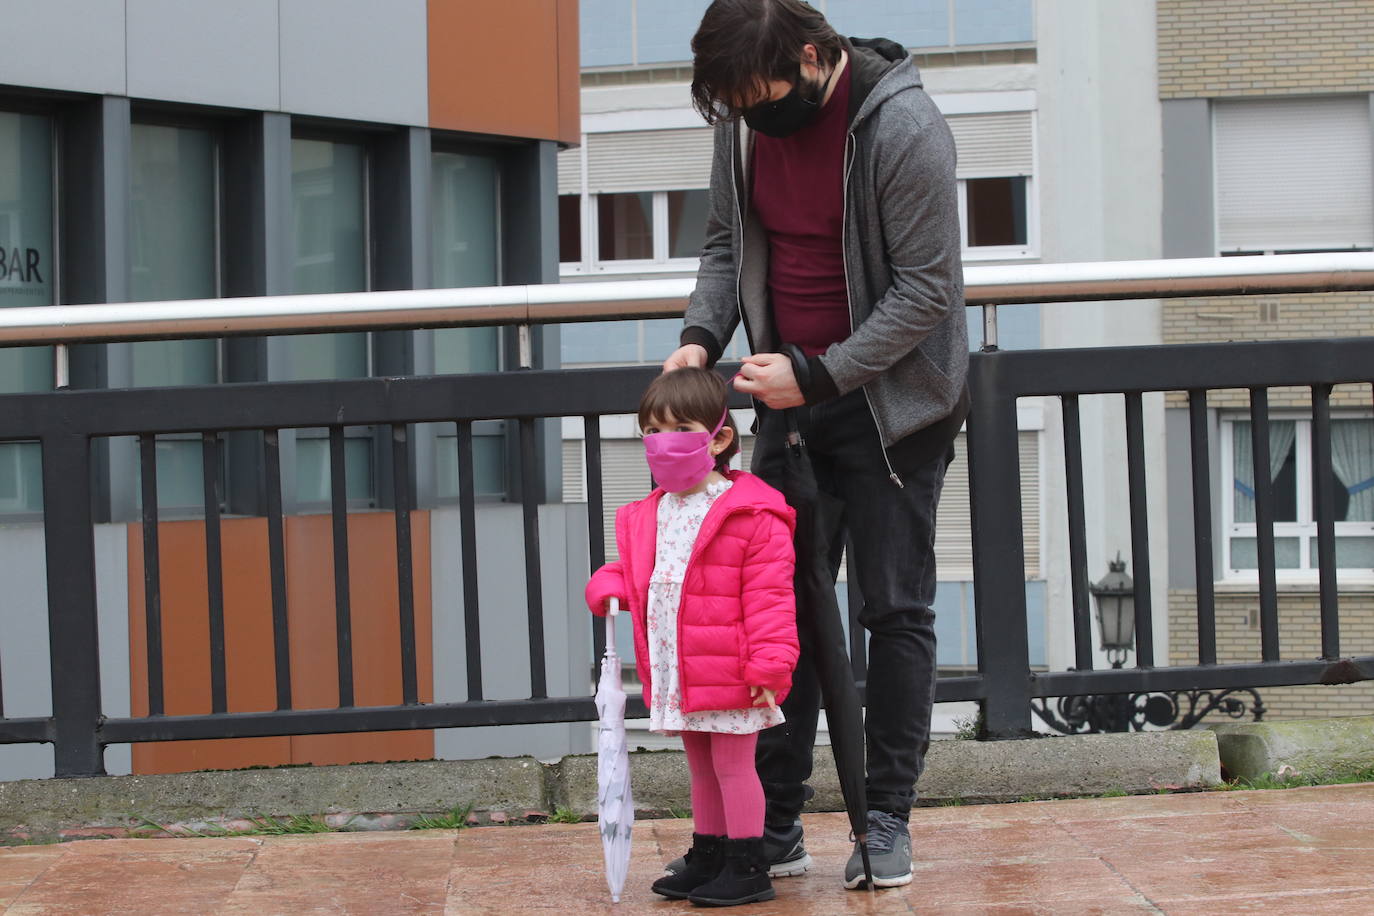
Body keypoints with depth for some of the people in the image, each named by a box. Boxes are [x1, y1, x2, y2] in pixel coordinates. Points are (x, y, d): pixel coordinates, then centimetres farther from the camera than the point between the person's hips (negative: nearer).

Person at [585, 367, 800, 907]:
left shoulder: (751, 516, -13)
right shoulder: (645, 517, 9)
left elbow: (768, 596, -15)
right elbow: (631, 570, 22)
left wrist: (769, 665, -20)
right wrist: (610, 586, -2)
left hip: (728, 673, -7)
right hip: (672, 674, 7)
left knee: (732, 763, -1)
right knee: (701, 767, 17)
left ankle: (747, 867, 7)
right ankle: (708, 858, 27)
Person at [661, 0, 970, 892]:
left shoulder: (907, 130, -21)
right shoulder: (745, 123, -2)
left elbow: (925, 288, -20)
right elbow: (728, 242, 10)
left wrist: (820, 375, -23)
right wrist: (702, 334, -7)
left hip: (890, 401, -5)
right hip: (790, 394, 6)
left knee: (896, 610, 1)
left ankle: (889, 820, 9)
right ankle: (775, 825, 9)